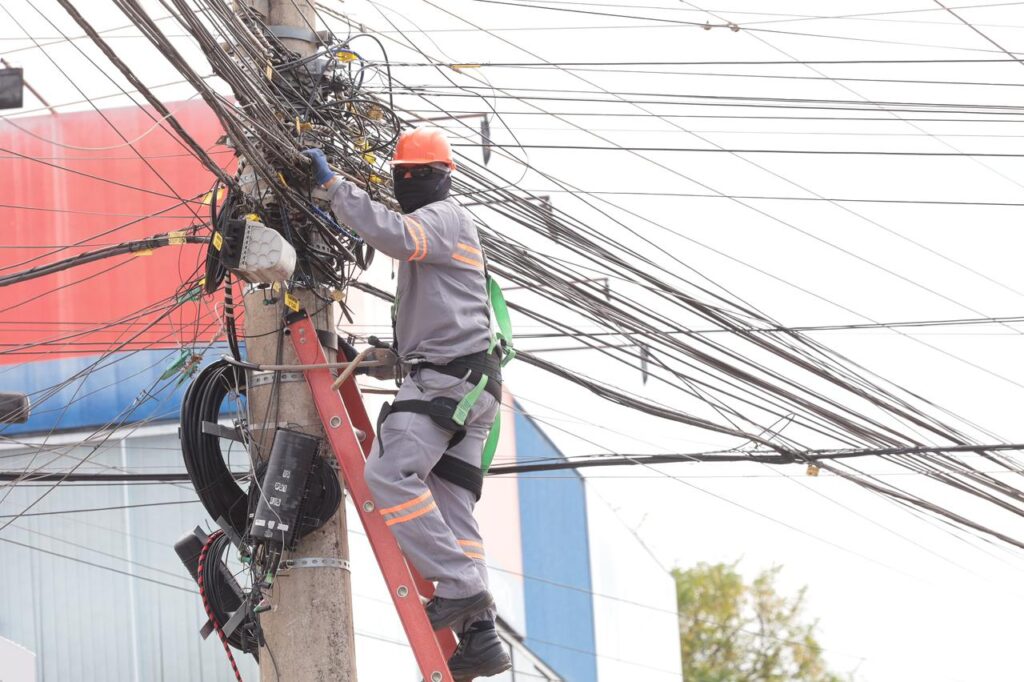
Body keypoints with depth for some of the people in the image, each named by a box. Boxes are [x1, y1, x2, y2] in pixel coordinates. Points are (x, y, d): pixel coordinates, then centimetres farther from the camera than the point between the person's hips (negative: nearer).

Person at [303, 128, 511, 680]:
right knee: (450, 510, 2)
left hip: (448, 376, -10)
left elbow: (394, 235, -25)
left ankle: (460, 586, -25)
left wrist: (334, 185, -21)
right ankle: (480, 635, -6)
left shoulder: (445, 217, -3)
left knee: (388, 473, -22)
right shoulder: (434, 228, 30)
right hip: (471, 383, 10)